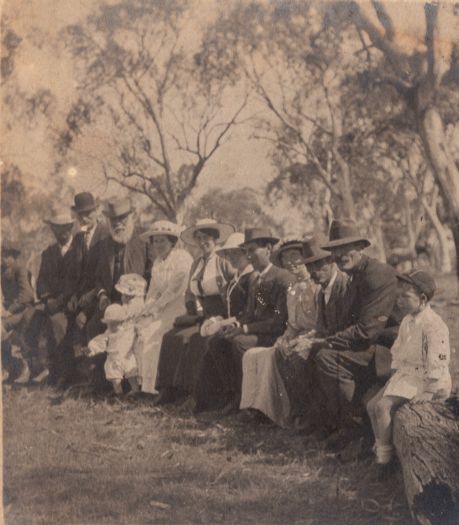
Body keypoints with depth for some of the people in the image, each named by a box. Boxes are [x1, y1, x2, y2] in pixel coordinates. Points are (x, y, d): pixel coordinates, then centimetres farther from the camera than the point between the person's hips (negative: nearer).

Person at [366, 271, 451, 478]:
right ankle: (379, 447, 14)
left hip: (423, 379, -9)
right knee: (372, 405, 1)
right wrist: (394, 377, 9)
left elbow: (438, 363, -22)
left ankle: (385, 456, -8)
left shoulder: (434, 326, -22)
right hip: (405, 374, 9)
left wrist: (428, 392, -20)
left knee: (383, 406, -21)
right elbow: (398, 351, 18)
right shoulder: (407, 321, 8)